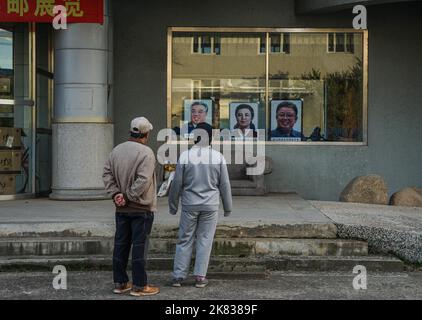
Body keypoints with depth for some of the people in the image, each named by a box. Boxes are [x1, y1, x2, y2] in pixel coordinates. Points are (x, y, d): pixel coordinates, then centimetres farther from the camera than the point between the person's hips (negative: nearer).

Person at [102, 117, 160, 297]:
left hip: (121, 209, 6)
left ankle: (120, 283, 19)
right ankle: (139, 286, 6)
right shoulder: (146, 152, -15)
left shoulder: (116, 150, 6)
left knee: (121, 245, 12)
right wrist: (128, 197, -15)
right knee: (139, 246, 0)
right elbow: (143, 180, -23)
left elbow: (107, 174, 3)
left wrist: (115, 194, -4)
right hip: (142, 208, -6)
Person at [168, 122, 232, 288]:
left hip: (189, 205, 0)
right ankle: (200, 276, 8)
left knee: (185, 240, 8)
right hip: (210, 206, 0)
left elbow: (177, 183, -2)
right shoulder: (218, 157, -3)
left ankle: (178, 276, 11)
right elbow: (224, 184, 1)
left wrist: (173, 205, 9)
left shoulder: (185, 156, -5)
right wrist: (228, 207, 11)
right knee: (205, 240, 7)